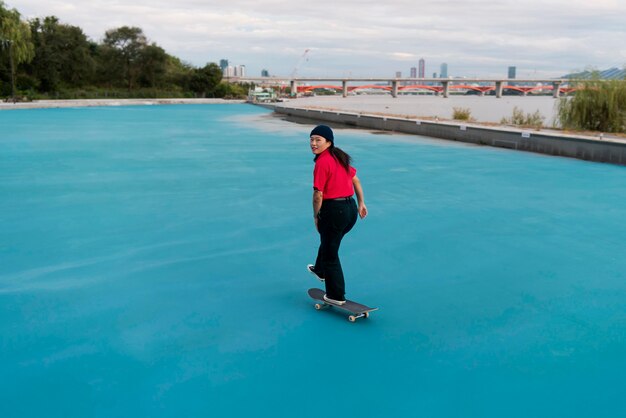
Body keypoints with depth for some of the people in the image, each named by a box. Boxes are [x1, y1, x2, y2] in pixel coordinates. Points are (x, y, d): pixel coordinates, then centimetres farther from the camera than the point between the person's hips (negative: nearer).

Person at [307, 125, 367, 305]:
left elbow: (318, 195, -19)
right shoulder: (339, 157, 9)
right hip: (350, 208, 9)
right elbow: (355, 180, 17)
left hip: (334, 210, -9)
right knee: (327, 241, 32)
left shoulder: (322, 162, -18)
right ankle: (320, 270, 56)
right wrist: (361, 203, 24)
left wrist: (316, 216, -6)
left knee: (330, 253, 8)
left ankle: (336, 296, 18)